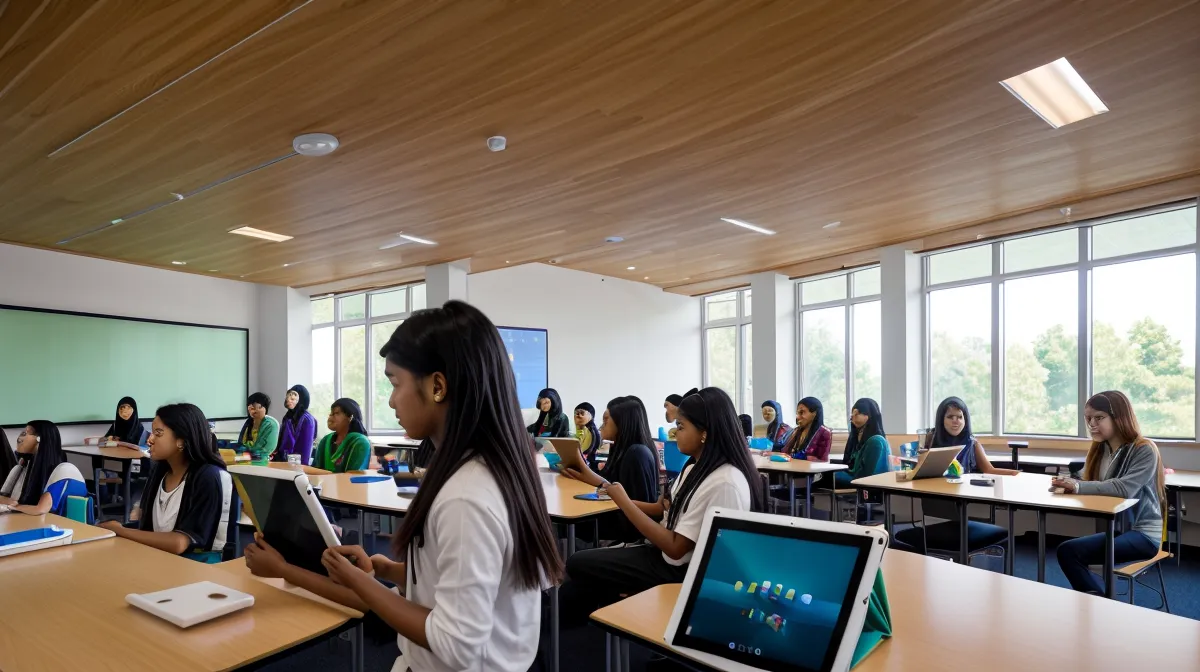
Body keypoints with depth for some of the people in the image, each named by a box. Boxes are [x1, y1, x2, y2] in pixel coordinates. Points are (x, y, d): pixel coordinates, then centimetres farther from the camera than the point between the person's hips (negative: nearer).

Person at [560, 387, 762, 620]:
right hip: (664, 553, 8)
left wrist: (624, 503, -18)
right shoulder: (696, 466, 4)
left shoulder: (725, 483, -26)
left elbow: (676, 548, -24)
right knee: (572, 592, 2)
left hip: (683, 573, -8)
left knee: (577, 564, -2)